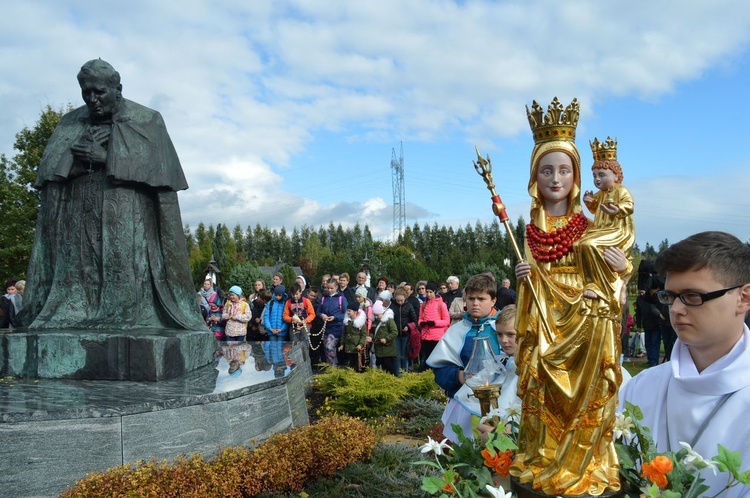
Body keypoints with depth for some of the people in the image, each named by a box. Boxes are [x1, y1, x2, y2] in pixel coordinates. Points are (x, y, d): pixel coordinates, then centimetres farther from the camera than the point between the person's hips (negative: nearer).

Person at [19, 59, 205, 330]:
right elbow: (48, 166, 8)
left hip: (128, 223, -3)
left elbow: (156, 166, -6)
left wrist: (106, 158, -10)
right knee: (79, 274, -6)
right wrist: (78, 155, -9)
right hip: (78, 222, 4)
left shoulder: (146, 121, 6)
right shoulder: (70, 123, 17)